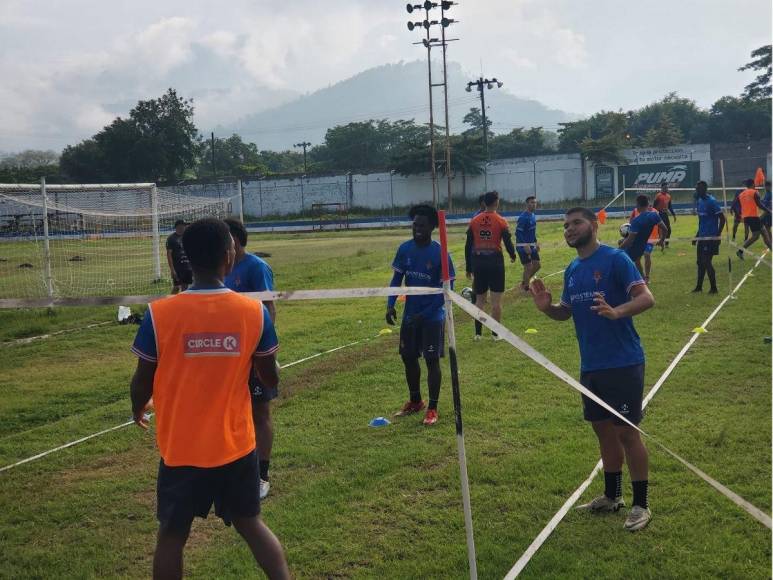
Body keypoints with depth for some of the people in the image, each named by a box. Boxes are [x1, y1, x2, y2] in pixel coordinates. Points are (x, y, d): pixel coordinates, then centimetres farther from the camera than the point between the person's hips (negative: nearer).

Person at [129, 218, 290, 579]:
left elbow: (143, 383, -5)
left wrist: (138, 411, 17)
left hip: (180, 448, -1)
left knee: (172, 535, 15)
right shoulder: (254, 312, -10)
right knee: (251, 524, 19)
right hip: (236, 444, 1)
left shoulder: (159, 313, -14)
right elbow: (271, 378, 0)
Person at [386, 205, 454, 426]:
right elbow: (397, 278, 6)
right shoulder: (405, 249, -2)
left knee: (432, 360, -2)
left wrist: (424, 314, -19)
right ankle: (415, 401, 30)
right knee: (408, 357, 12)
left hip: (433, 316, -5)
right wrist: (390, 304, -10)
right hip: (410, 314, 5)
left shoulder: (439, 253, -16)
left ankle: (432, 408, 10)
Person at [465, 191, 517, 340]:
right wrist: (513, 256, 15)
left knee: (479, 300, 12)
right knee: (496, 300, 4)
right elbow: (508, 243, -7)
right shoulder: (501, 221, -7)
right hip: (495, 262, -3)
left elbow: (468, 246, 4)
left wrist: (468, 267, 11)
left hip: (478, 263, 3)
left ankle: (478, 333, 10)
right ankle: (496, 333, 6)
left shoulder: (474, 221, 3)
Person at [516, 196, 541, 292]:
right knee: (528, 267, -5)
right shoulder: (523, 217, -17)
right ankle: (526, 288, 10)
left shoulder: (533, 216, 10)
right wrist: (525, 246, -25)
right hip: (523, 247, -9)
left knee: (537, 265, 8)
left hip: (531, 246, 9)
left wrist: (535, 242, 14)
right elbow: (518, 233, -21)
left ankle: (524, 282, 24)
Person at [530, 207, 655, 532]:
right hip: (590, 366, 7)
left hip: (622, 363, -7)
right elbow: (566, 311, 19)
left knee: (626, 431, -2)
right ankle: (612, 496, 30)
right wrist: (547, 307, -3)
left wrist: (616, 312, -36)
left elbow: (646, 298, -18)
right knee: (603, 429, 15)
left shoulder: (615, 259, -11)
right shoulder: (572, 270, 12)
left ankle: (641, 505, 10)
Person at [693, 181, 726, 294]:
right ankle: (699, 287, 22)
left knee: (706, 262, -7)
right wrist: (697, 235, 20)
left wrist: (717, 236, -19)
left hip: (710, 238, -8)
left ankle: (714, 288, 2)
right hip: (702, 237, 8)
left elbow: (722, 219, -16)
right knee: (700, 262, 12)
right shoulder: (700, 201, 11)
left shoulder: (711, 202, -15)